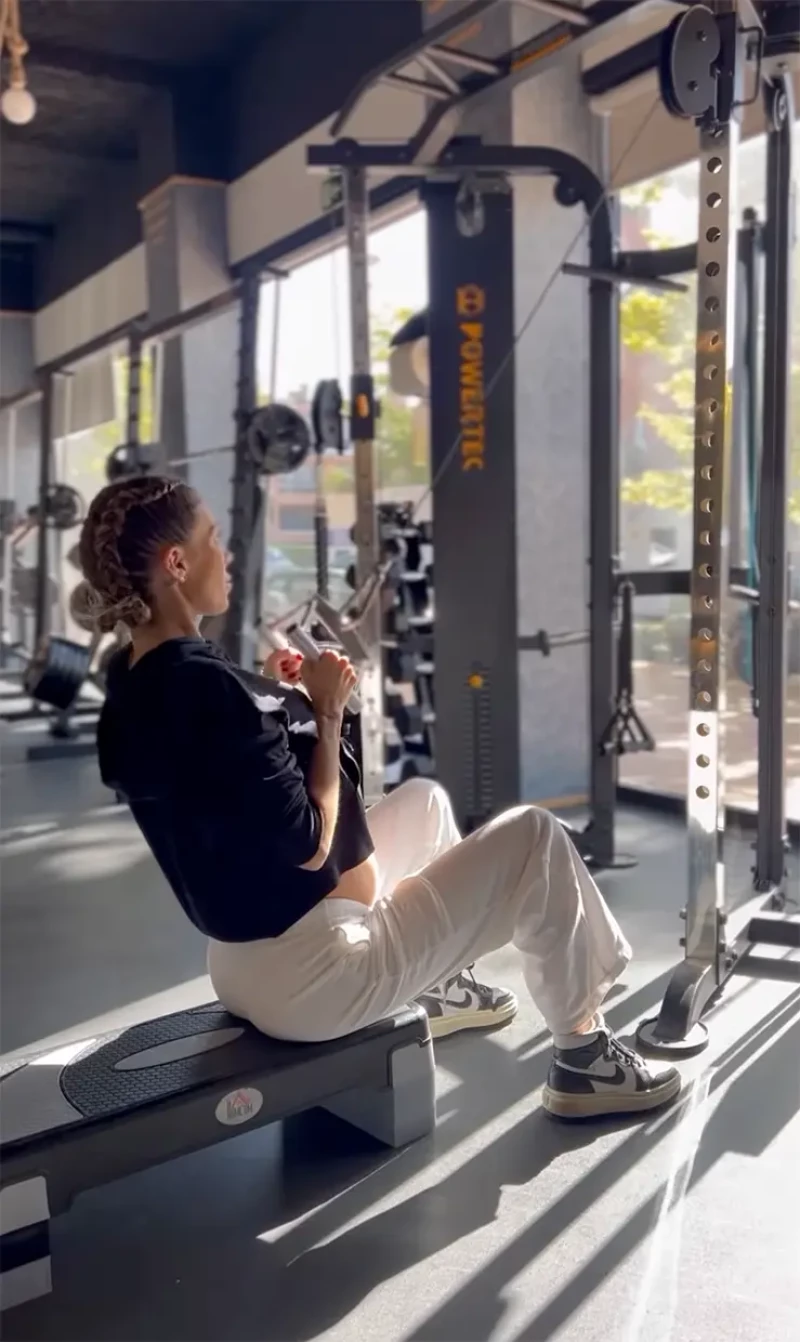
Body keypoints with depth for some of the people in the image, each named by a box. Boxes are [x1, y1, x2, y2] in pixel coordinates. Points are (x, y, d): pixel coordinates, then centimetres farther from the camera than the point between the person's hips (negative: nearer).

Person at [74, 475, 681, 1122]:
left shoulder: (136, 682, 4)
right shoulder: (200, 684, -27)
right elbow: (310, 845, -23)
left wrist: (274, 698, 5)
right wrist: (327, 711, -13)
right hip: (311, 973, -10)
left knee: (424, 798, 27)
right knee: (534, 837, -3)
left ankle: (440, 986, 42)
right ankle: (584, 1059, 13)